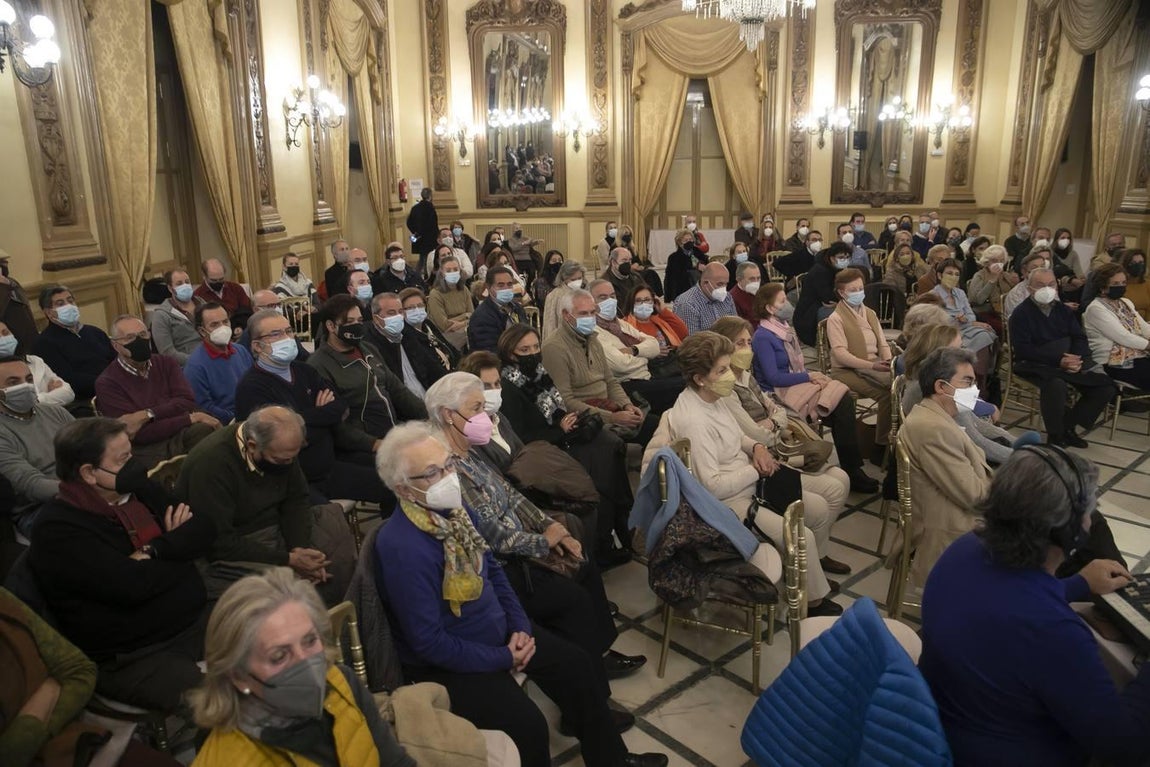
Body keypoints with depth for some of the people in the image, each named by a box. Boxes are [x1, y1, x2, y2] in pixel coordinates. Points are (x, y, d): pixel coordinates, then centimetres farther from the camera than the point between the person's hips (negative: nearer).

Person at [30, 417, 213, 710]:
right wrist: (178, 546, -6)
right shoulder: (58, 529, -14)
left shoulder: (137, 490, 7)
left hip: (197, 622, 7)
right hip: (133, 657, -7)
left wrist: (155, 550, -16)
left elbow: (203, 529, 2)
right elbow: (132, 585, -24)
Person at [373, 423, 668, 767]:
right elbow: (429, 642, -27)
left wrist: (520, 626, -3)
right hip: (447, 660, -8)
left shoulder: (454, 508, -6)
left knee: (576, 664, 11)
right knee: (528, 726, -22)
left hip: (497, 627, 9)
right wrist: (503, 659, -17)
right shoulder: (402, 548, -32)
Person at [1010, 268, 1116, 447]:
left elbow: (1080, 339, 12)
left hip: (1070, 363, 7)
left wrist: (1077, 359, -11)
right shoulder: (1021, 314, -4)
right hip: (1036, 365, -7)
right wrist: (1058, 360, -22)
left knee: (1105, 387, -10)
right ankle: (1054, 436, -17)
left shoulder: (1063, 310, 16)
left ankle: (1068, 426, 2)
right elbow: (1022, 350, -15)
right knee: (1056, 385, -37)